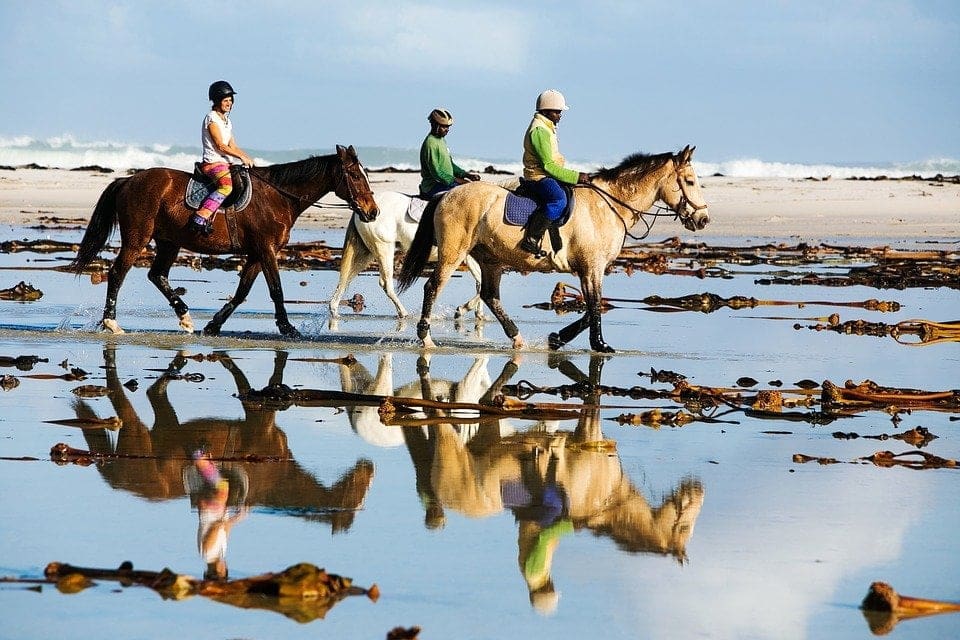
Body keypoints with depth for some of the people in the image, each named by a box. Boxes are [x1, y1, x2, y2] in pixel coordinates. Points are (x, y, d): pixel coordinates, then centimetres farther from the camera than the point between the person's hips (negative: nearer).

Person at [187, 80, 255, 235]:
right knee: (227, 184, -35)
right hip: (213, 162, -10)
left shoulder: (226, 120, 20)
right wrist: (242, 157, -14)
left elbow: (233, 146, 20)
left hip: (226, 163, 10)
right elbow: (220, 145, -14)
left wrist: (248, 158, 4)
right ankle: (201, 217, -42)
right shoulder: (212, 119, -8)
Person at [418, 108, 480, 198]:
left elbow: (450, 165, 23)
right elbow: (435, 172, -21)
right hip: (433, 186, -10)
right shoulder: (430, 143, -15)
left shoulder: (442, 141, 17)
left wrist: (466, 174, 9)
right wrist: (456, 180, -24)